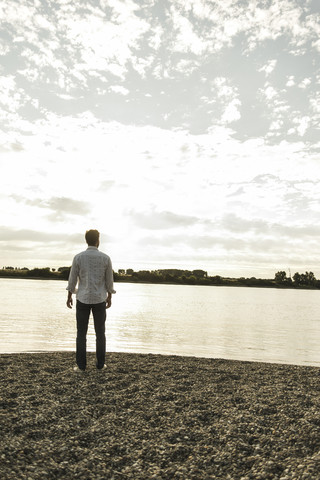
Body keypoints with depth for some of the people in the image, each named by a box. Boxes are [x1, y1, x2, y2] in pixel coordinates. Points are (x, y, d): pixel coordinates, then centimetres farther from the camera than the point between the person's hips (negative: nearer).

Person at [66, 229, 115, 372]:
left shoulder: (78, 257, -8)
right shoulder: (106, 258, -6)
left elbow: (72, 279, -3)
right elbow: (109, 280, 0)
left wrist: (69, 297, 10)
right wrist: (109, 298, 12)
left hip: (83, 299, 0)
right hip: (99, 299, 1)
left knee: (81, 333, 7)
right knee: (100, 332, 11)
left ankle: (81, 365, 8)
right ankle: (100, 364, 14)